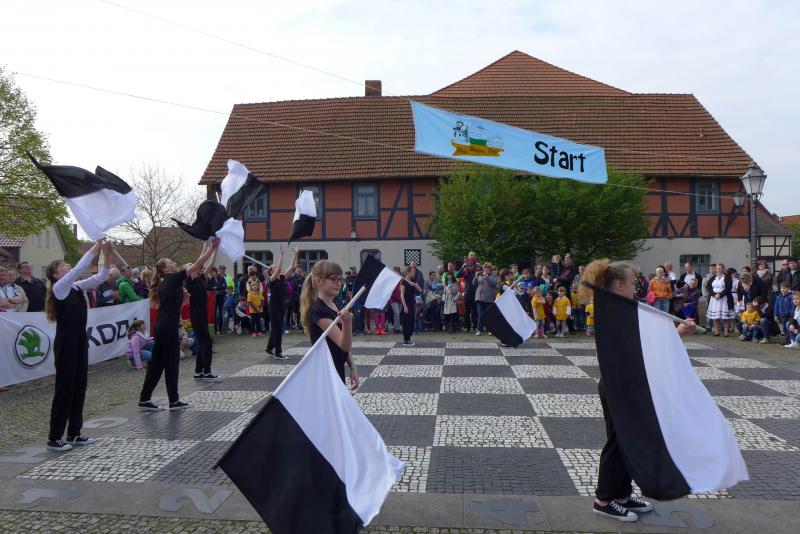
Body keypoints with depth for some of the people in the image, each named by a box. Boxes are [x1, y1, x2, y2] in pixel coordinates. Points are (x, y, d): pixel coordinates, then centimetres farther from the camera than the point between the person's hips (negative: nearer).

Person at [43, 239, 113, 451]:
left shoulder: (76, 287, 11)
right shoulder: (59, 288, -10)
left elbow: (100, 277, 6)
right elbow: (79, 268, -22)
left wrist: (108, 254, -6)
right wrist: (96, 247, -21)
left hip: (80, 342, 8)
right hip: (65, 344, -8)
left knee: (79, 387, 11)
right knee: (64, 389, -2)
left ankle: (74, 433, 21)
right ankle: (54, 438, 8)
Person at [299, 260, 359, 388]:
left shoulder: (336, 306, 9)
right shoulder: (319, 310, -18)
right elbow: (344, 345, -26)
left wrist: (353, 367, 9)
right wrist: (347, 321, -43)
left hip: (337, 370, 9)